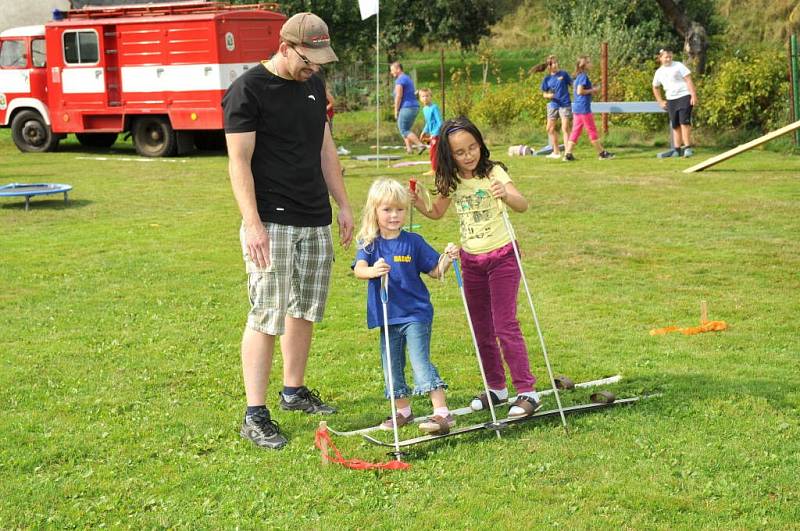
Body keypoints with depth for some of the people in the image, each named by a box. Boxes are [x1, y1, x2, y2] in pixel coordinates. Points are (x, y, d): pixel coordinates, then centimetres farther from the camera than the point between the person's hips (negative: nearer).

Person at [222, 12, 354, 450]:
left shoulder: (313, 84, 12)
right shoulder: (248, 90, -10)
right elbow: (239, 162, -14)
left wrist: (343, 204, 17)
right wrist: (253, 223, -20)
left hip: (316, 221, 7)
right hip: (271, 222, -7)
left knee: (305, 309, 13)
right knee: (267, 317, -8)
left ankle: (294, 391, 28)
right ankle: (255, 415, -4)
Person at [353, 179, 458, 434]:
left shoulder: (413, 242, -3)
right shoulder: (370, 244, -1)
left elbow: (435, 271, 2)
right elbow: (358, 269, -19)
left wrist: (447, 259, -18)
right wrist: (373, 271, -41)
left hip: (415, 314, -3)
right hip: (387, 317, 3)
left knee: (421, 361, -12)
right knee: (391, 367, 13)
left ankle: (442, 412, -14)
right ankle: (403, 410, 30)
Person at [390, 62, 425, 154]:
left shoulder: (399, 80, -10)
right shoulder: (408, 78, 21)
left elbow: (398, 96, -15)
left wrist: (396, 111, -10)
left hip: (407, 108, -10)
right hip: (415, 107, 10)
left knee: (404, 130, -8)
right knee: (406, 129, 15)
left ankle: (420, 145, -17)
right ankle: (409, 148, 8)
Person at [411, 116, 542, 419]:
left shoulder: (493, 173, -15)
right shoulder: (452, 181, 0)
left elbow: (523, 206, -28)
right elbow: (437, 213, 15)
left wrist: (506, 195, -50)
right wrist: (418, 204, -6)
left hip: (501, 256, -6)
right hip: (470, 259, 6)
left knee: (505, 326, -10)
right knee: (482, 329, 13)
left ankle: (527, 392, -3)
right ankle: (496, 387, 27)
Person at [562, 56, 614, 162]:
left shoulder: (579, 76, 15)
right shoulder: (584, 76, -13)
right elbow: (580, 91, -22)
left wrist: (592, 90, 11)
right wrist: (592, 90, -11)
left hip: (577, 108, 9)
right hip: (584, 108, -9)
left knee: (575, 131, 7)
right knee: (592, 130, -1)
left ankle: (568, 154, 2)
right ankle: (602, 153, 7)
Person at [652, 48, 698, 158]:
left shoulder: (678, 66, -3)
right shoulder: (659, 72, 11)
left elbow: (688, 80, -8)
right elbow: (655, 87, 26)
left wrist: (694, 95, -15)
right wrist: (660, 102, 19)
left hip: (684, 96, -5)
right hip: (671, 100, 5)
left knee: (684, 122, -14)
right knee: (675, 125, 7)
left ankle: (687, 147, -15)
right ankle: (677, 149, 13)